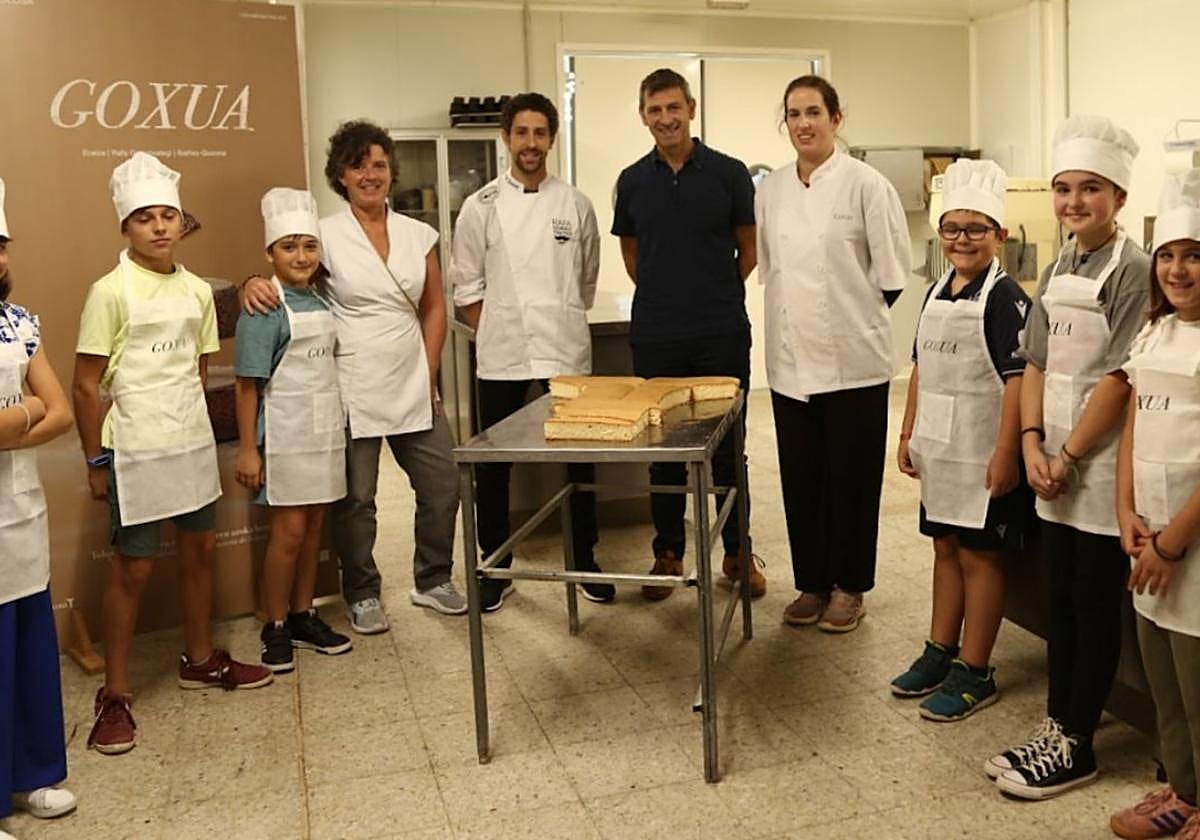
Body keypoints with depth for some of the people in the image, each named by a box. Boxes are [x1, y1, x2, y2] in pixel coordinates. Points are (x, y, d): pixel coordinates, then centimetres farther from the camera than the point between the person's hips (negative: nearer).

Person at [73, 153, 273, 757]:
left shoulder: (197, 291, 5)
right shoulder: (110, 292, -11)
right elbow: (86, 385, -9)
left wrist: (192, 427, 11)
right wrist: (95, 460, -8)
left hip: (193, 444, 6)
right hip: (136, 452, -6)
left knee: (200, 549, 15)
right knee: (133, 567, 1)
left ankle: (200, 660, 34)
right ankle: (114, 695, 15)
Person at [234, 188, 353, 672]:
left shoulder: (321, 302, 7)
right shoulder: (265, 309, -11)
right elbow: (249, 384, -12)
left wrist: (338, 426, 11)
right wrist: (247, 449, -14)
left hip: (326, 431, 6)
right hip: (286, 436, -6)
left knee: (315, 526, 11)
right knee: (289, 530, 0)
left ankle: (304, 617, 24)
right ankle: (275, 629, 15)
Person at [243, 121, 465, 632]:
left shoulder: (418, 235, 7)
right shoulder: (326, 234, -4)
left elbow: (434, 308, 11)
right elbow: (283, 272, -2)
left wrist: (429, 377, 5)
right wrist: (254, 283, -26)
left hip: (413, 388, 4)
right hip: (352, 392, -4)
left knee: (442, 487, 9)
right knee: (355, 499, 3)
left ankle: (432, 580, 31)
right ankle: (362, 595, 25)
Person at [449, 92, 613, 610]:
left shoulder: (574, 204, 3)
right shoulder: (482, 206, 1)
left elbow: (587, 280, 11)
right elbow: (466, 285, 5)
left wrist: (563, 322, 8)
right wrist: (494, 334, 1)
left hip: (567, 351, 1)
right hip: (501, 355, 0)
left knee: (578, 459, 7)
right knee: (493, 465, 5)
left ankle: (584, 560, 24)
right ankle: (496, 568, 20)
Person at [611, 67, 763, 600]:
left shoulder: (729, 173, -1)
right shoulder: (632, 180, 6)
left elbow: (749, 249, 6)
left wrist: (720, 293, 6)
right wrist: (662, 294, 9)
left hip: (722, 333, -2)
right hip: (655, 335, 2)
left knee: (728, 444, 7)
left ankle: (737, 551, 21)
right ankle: (668, 553, 22)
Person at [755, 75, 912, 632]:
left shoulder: (866, 185, -8)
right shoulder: (770, 190, 7)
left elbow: (892, 273, -5)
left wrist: (853, 316, 0)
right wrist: (793, 319, 9)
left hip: (853, 357, -4)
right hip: (791, 357, 4)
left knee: (852, 475, 6)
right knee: (800, 475, 11)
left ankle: (848, 587, 21)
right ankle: (811, 582, 26)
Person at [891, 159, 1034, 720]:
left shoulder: (1004, 298, -13)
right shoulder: (937, 293, 10)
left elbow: (1016, 379, -18)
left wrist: (1006, 453, -22)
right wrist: (908, 433, 13)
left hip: (983, 453, -7)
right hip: (939, 448, 7)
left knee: (979, 554, 3)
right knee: (945, 546, 17)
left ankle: (974, 674, 15)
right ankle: (940, 653, 31)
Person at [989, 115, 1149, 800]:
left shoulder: (1131, 269, -11)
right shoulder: (1058, 269, 10)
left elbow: (1119, 377, -16)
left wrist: (1069, 458, -14)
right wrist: (1033, 444, -2)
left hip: (1102, 468, -7)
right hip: (1054, 468, 7)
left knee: (1096, 607, 5)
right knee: (1060, 601, 15)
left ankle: (1076, 746, 17)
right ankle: (1056, 727, 27)